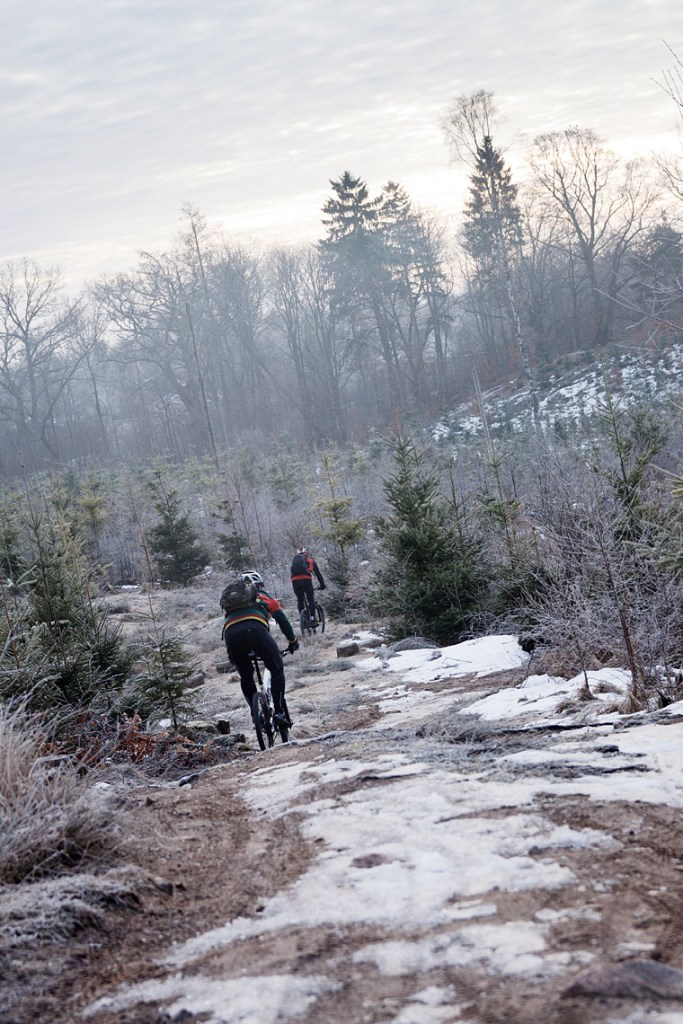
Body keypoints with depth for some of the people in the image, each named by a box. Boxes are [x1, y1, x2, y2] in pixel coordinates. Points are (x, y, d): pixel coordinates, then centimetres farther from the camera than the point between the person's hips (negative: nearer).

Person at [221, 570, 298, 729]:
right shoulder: (263, 596, 32)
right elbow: (282, 619, 30)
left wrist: (231, 654, 49)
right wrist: (293, 641, 40)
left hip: (230, 634, 3)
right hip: (255, 629, -3)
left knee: (246, 677, 23)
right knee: (277, 669, 13)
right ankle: (279, 712, 2)